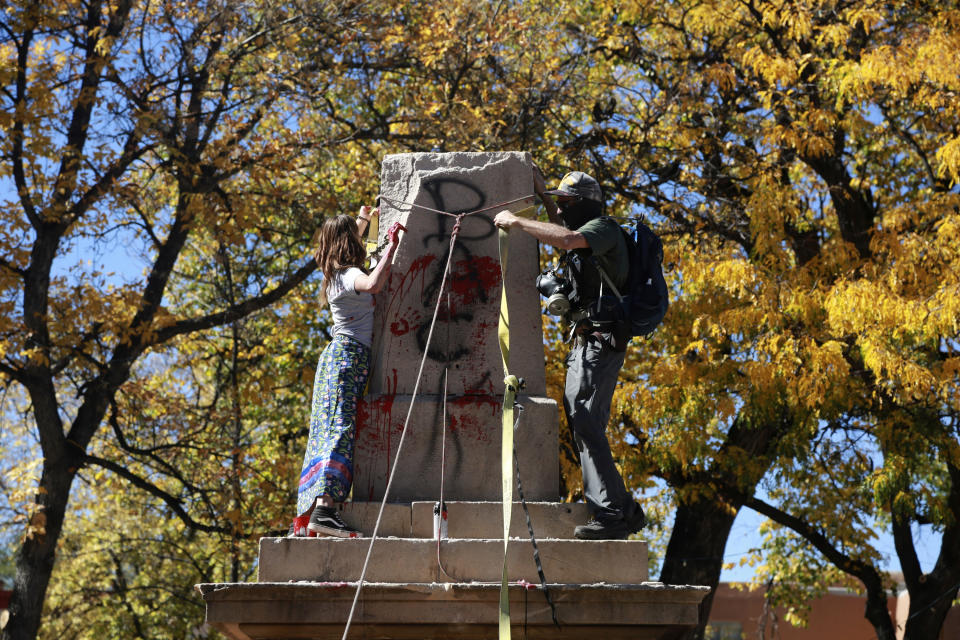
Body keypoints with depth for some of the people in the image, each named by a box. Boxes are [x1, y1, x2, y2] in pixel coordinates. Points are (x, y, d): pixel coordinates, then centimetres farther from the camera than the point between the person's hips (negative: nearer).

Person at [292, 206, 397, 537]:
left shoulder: (336, 273, 20)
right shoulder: (349, 274, -9)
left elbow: (344, 242, 46)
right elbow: (373, 284, -34)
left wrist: (363, 219, 54)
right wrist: (391, 248, -24)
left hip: (338, 354, 10)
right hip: (349, 354, -10)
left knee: (325, 433, 6)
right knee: (341, 428, -20)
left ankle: (305, 514, 3)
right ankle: (324, 508, -34)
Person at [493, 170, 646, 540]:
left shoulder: (603, 228, -9)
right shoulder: (589, 234, 22)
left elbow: (566, 239, -30)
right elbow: (567, 235, 46)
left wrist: (516, 221, -20)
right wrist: (543, 197, 35)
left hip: (599, 342, -11)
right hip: (586, 341, 11)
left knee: (586, 425, -16)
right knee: (582, 424, 11)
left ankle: (613, 513, -18)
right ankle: (623, 510, 15)